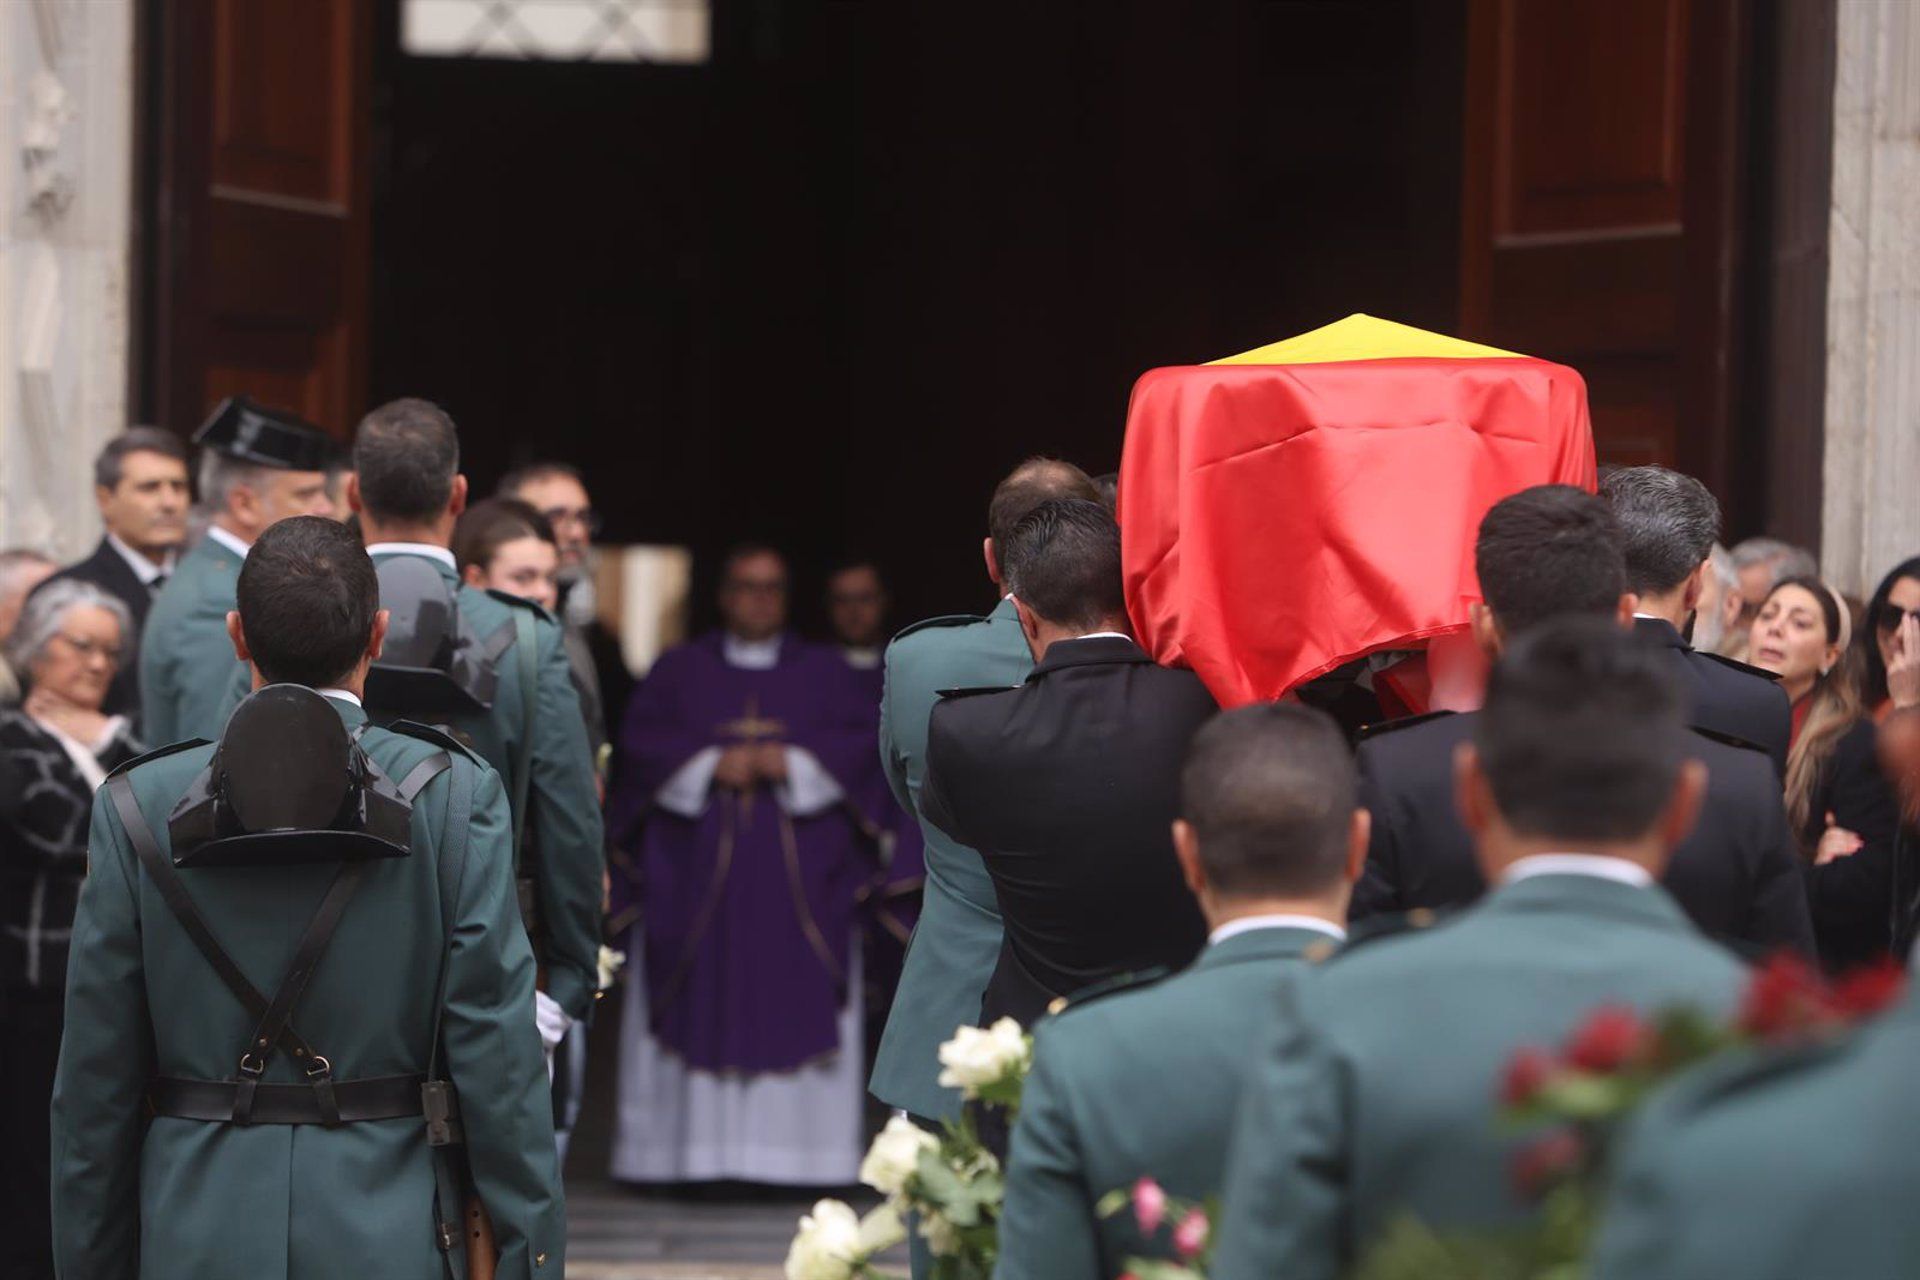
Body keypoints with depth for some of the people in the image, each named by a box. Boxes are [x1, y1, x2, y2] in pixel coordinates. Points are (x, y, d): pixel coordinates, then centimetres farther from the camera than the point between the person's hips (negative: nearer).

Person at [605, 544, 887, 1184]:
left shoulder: (823, 671, 15)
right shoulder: (679, 669, 14)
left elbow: (861, 743, 4)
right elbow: (641, 741, 3)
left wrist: (791, 762, -10)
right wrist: (711, 764, -10)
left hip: (798, 877, 0)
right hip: (698, 870, 0)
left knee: (795, 1005, -7)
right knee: (702, 1006, -6)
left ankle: (795, 1152, -7)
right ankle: (696, 1151, -6)